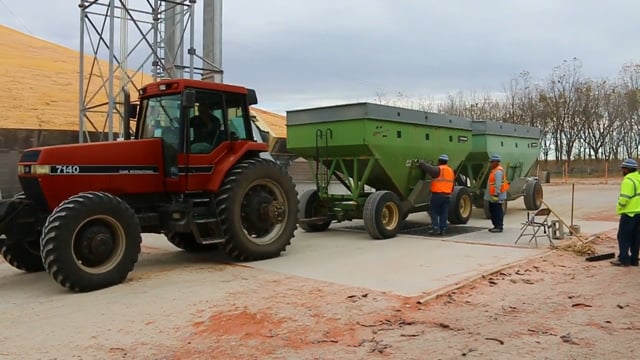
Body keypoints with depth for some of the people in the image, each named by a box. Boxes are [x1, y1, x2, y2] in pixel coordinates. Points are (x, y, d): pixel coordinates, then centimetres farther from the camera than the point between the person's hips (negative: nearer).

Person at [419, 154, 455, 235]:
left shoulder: (438, 169, -9)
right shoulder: (451, 171, 14)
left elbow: (426, 167, -17)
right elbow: (452, 184, 19)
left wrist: (420, 163, 2)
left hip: (437, 194, -6)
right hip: (447, 195, 6)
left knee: (433, 211, 3)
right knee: (444, 214, 9)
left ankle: (435, 228, -4)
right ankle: (443, 229, 8)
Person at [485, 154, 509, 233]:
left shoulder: (498, 171, -17)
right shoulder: (494, 170, 18)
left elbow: (498, 184, -24)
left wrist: (496, 194, -27)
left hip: (496, 196, -11)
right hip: (492, 195, 11)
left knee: (498, 211, -7)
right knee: (492, 210, 15)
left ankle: (499, 227, -3)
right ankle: (496, 225, 23)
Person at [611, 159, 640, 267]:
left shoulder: (628, 180, -16)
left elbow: (624, 198, -21)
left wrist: (619, 208, -6)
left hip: (629, 213, -9)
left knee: (623, 236, -2)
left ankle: (624, 259, -2)